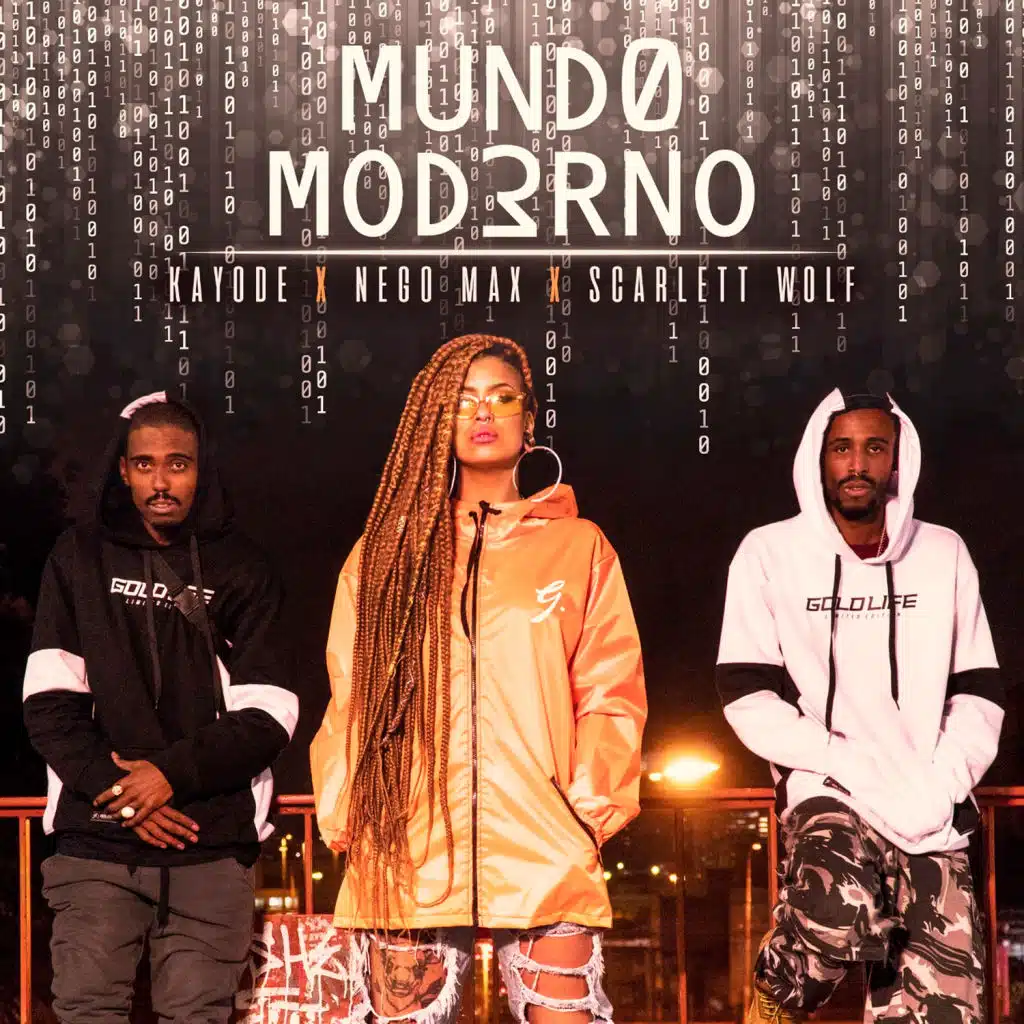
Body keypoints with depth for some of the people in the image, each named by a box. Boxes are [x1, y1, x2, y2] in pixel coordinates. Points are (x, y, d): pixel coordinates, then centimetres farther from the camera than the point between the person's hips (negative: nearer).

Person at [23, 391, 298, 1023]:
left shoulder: (240, 569, 9)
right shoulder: (81, 560, 10)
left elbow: (269, 717, 1)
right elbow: (49, 705, 4)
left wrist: (174, 771, -11)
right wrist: (120, 793, -8)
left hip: (212, 851, 0)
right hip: (97, 844, 0)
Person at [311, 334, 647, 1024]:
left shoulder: (580, 547, 14)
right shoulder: (388, 551, 17)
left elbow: (610, 694, 9)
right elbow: (350, 700, 13)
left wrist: (595, 803, -3)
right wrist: (343, 815, 2)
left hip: (545, 855, -1)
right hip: (406, 856, 1)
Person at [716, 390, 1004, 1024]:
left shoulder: (944, 554, 11)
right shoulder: (771, 554, 4)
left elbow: (978, 692, 12)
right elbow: (748, 694, 0)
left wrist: (942, 785, -6)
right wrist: (856, 767, -11)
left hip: (933, 819, 3)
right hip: (830, 792, -3)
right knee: (841, 915, -34)